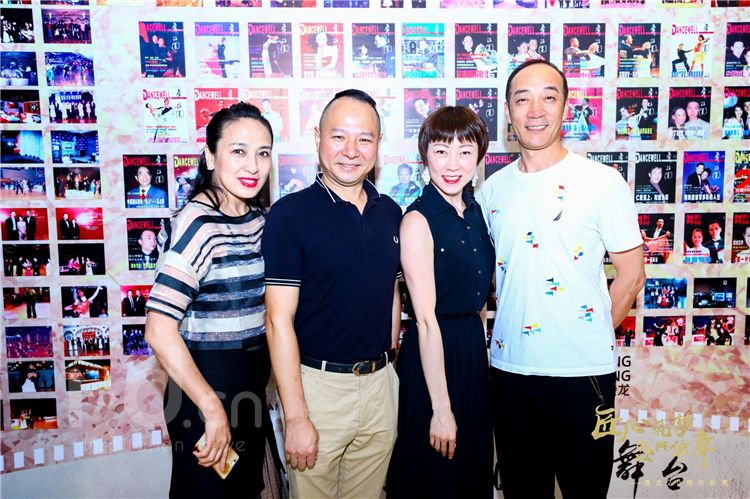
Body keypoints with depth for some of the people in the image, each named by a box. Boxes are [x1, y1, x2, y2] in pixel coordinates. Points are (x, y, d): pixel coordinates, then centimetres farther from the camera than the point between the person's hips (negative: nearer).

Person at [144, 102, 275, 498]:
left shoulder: (259, 218, 1)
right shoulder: (198, 223, -21)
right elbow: (159, 330, -27)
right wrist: (212, 408, -22)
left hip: (253, 384, 7)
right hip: (206, 385, -7)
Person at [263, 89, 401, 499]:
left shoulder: (389, 212, 4)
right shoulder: (290, 213, -12)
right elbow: (279, 320, -14)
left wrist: (390, 365, 11)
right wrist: (295, 417, -15)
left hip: (380, 383, 5)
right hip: (316, 384, -5)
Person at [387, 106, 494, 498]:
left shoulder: (475, 211, 4)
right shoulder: (418, 221, -18)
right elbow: (426, 319, -20)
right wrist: (441, 409, -19)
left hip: (475, 346, 7)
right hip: (432, 355, -7)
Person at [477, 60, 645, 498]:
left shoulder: (603, 182, -7)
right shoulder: (493, 189, 4)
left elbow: (632, 274, -3)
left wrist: (592, 337, -1)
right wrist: (510, 324, 5)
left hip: (583, 371, -3)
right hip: (509, 368, 3)